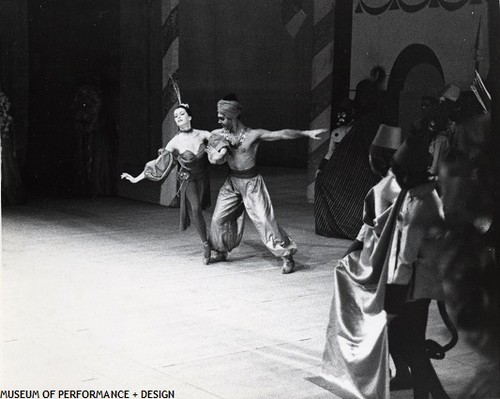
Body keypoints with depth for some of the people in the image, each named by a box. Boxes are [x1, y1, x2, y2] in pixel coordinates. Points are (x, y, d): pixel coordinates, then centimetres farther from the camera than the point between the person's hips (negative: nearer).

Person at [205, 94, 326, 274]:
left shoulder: (253, 134, -18)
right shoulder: (218, 134, -3)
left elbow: (281, 134, -24)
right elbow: (214, 158, -1)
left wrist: (307, 133, -31)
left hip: (251, 182, -5)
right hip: (232, 180, 5)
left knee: (264, 219, -9)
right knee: (219, 218, 7)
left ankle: (287, 256, -1)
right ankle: (221, 251, 30)